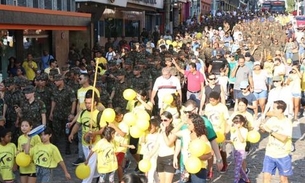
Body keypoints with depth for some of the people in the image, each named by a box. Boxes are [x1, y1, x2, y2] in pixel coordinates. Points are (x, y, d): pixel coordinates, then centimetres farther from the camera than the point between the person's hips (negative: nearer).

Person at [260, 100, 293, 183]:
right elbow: (263, 129, 7)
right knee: (266, 176, 3)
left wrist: (270, 131, -26)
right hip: (270, 154, 4)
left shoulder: (287, 122, -15)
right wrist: (262, 127, -15)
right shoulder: (271, 120, -1)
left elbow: (283, 138, -26)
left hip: (283, 156, -4)